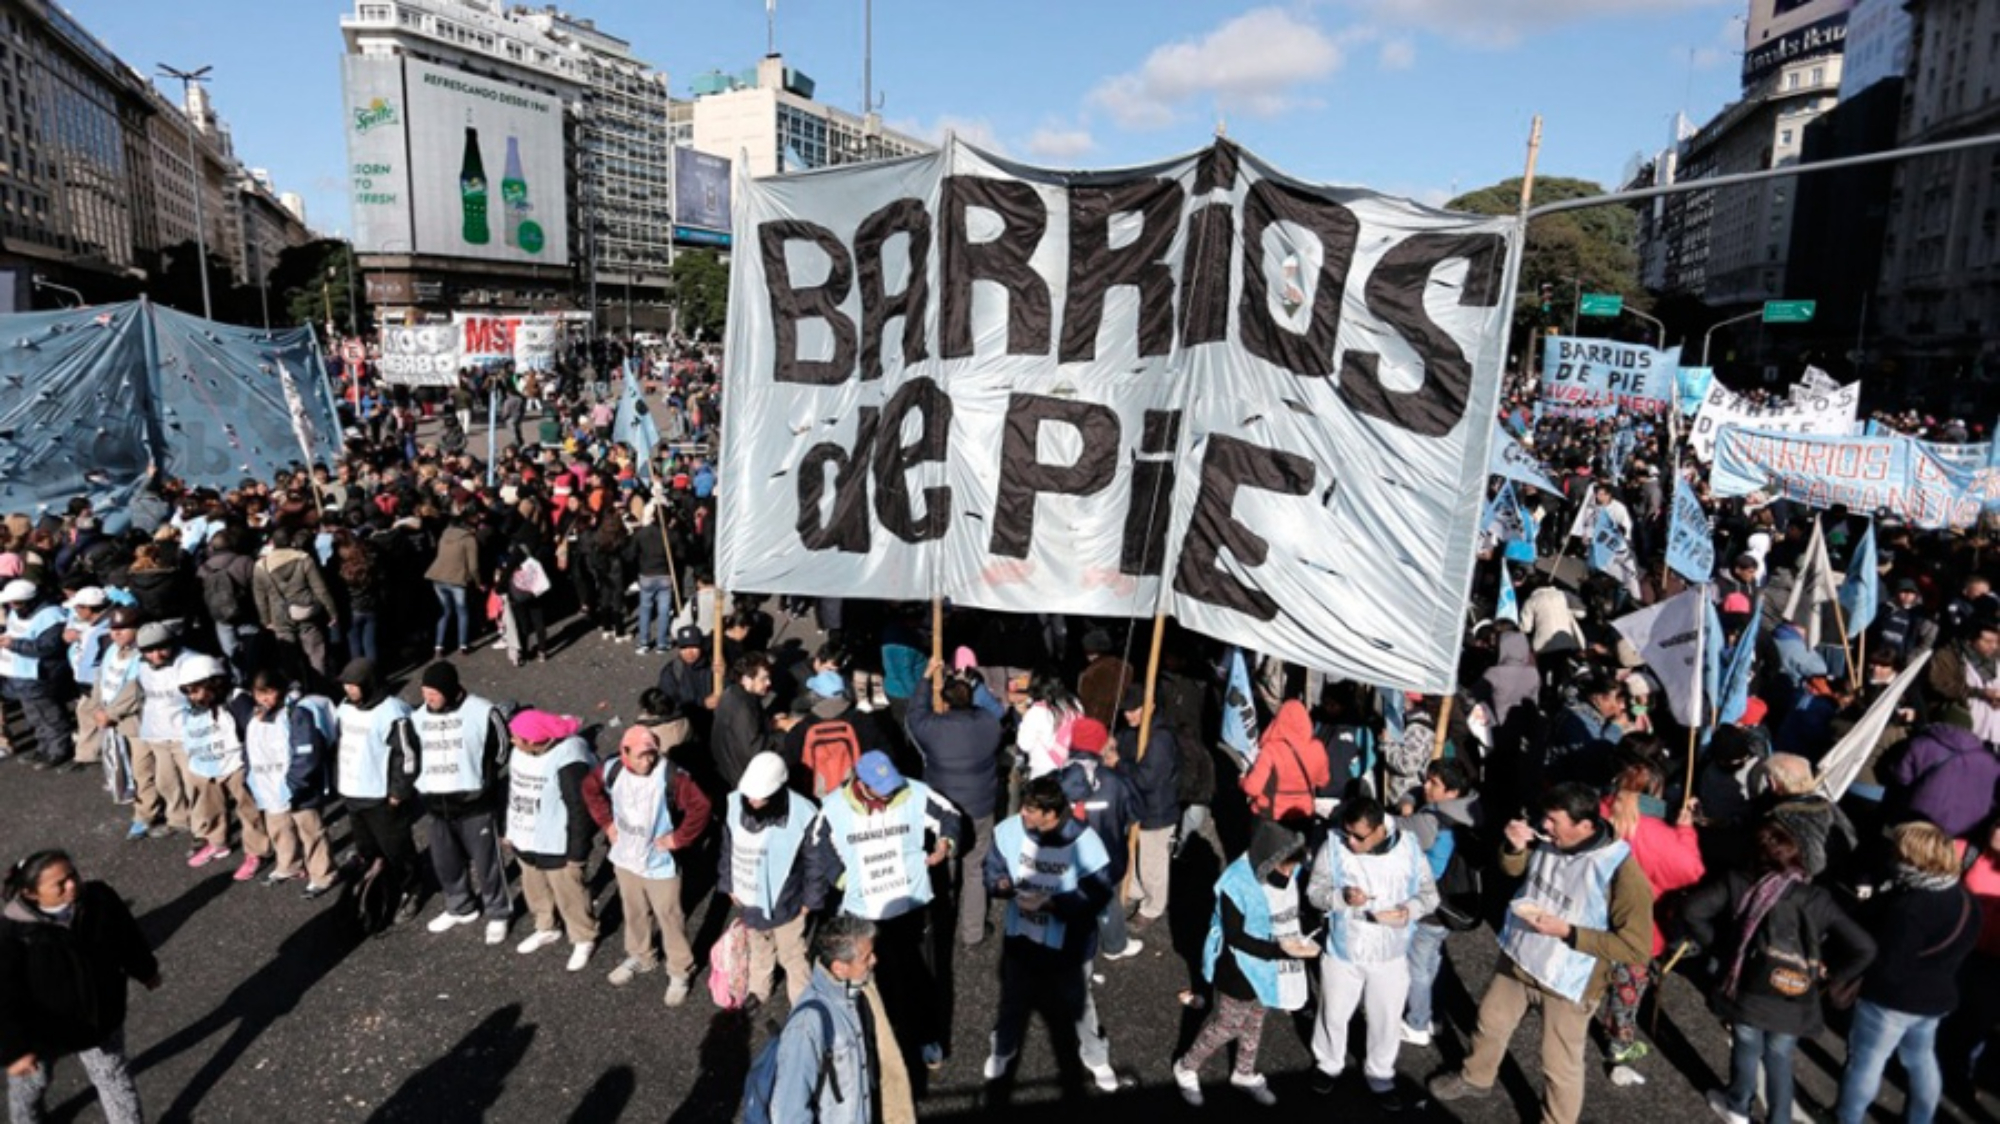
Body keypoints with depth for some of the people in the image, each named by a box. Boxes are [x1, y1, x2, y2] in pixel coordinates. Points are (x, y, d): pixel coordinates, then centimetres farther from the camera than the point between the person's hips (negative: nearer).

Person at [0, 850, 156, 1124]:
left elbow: (127, 936, -2)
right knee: (30, 1083, 29)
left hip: (100, 1017, 2)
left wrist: (145, 971, 13)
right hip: (43, 1030, -2)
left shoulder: (100, 900, -22)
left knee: (113, 1076, 22)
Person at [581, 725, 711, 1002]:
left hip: (660, 864, -5)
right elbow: (590, 788, 8)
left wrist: (678, 838, -21)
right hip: (625, 859, 5)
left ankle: (680, 972, 26)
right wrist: (607, 822, 3)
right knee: (634, 913, 24)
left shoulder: (671, 776, -27)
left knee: (669, 918, 8)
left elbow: (700, 807, -27)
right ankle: (639, 957, 48)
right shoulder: (613, 770, -13)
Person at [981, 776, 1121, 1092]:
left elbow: (1096, 895, -24)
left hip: (1067, 945, -3)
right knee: (1012, 999, 27)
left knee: (1078, 1003, 23)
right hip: (1019, 936, 3)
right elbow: (991, 867, -4)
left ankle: (1096, 1057, 51)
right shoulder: (1010, 830, -19)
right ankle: (1002, 1050, 57)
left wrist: (1050, 902, -31)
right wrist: (1002, 884, -27)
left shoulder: (1084, 843, -29)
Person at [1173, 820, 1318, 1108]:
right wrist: (1279, 950, -34)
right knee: (1227, 1025, 12)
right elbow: (1234, 937, -26)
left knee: (1255, 1021, 25)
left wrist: (1297, 944, 2)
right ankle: (1186, 1068, 38)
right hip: (1239, 969, -6)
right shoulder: (1236, 884, -33)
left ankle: (1245, 1074, 50)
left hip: (1269, 968, 6)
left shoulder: (1290, 871, -14)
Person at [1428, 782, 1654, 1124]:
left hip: (1567, 983, -6)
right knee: (1490, 1021, 27)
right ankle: (1475, 1079, 55)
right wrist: (1516, 846, -14)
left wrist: (1567, 932, -29)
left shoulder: (1620, 871, -29)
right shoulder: (1547, 841, -12)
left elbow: (1635, 947, -24)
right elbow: (1513, 869, 9)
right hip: (1518, 959, 6)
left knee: (1559, 1066, 14)